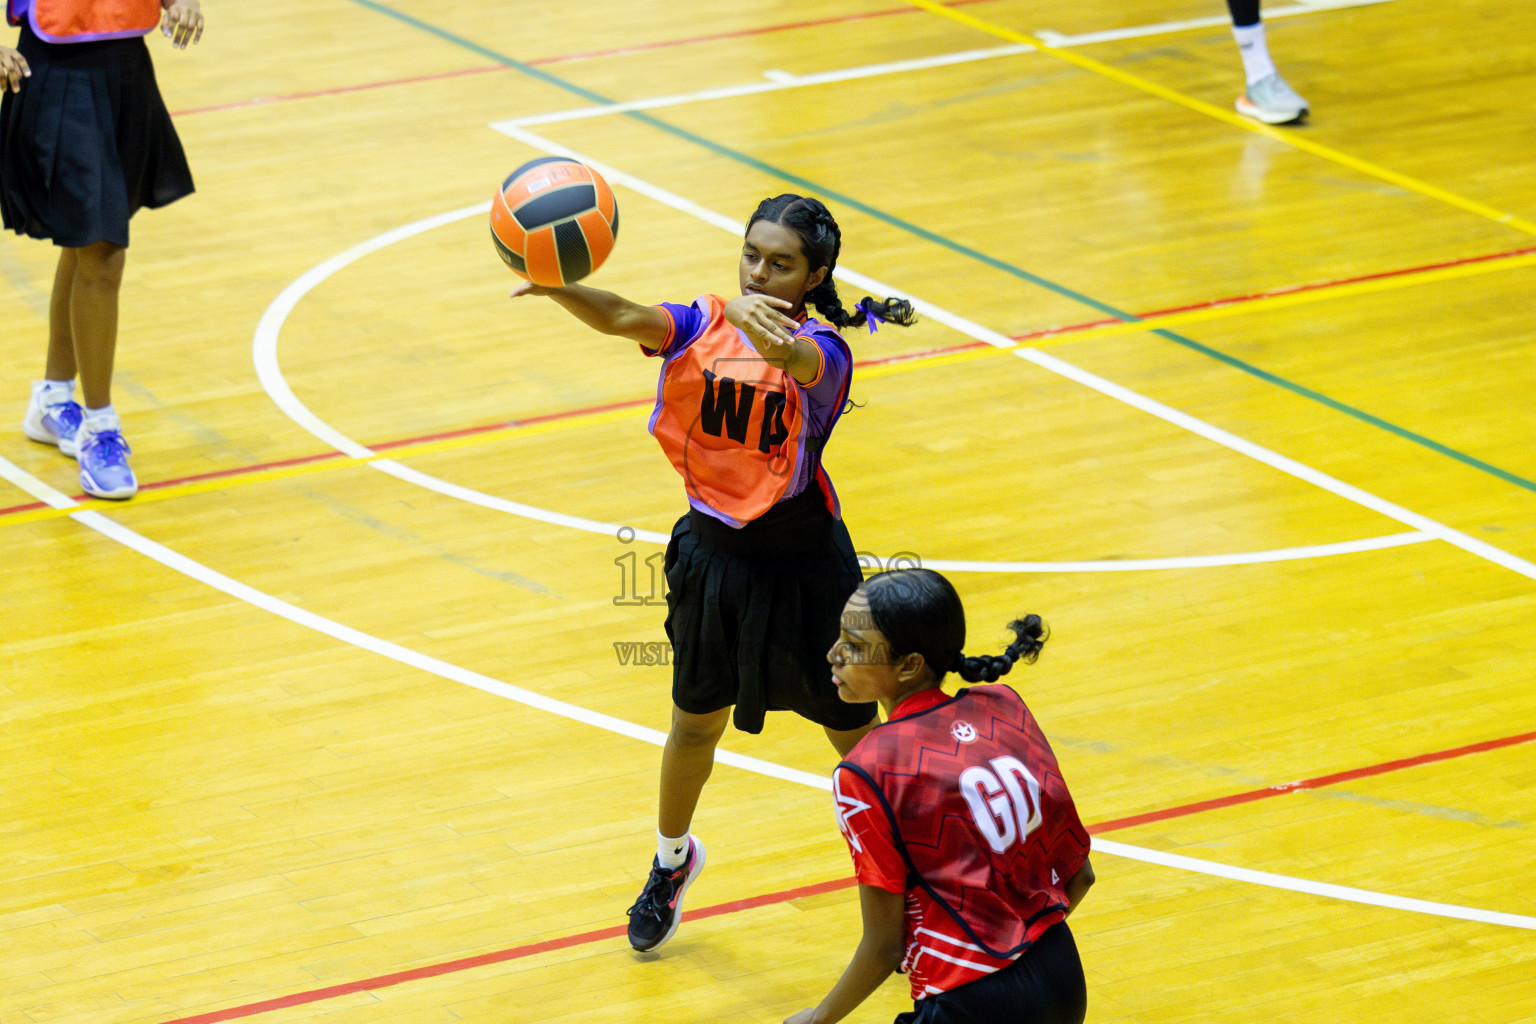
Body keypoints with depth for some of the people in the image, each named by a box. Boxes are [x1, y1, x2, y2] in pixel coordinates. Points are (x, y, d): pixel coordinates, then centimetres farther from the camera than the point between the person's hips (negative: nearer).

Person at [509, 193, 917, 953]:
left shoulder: (822, 350, -18)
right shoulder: (705, 325, -7)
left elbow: (798, 359, -44)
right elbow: (624, 318, -27)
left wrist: (762, 325, -68)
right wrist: (560, 288, -49)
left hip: (800, 562, -4)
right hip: (713, 553, 4)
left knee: (853, 732, 8)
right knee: (695, 720, 20)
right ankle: (672, 860, 46)